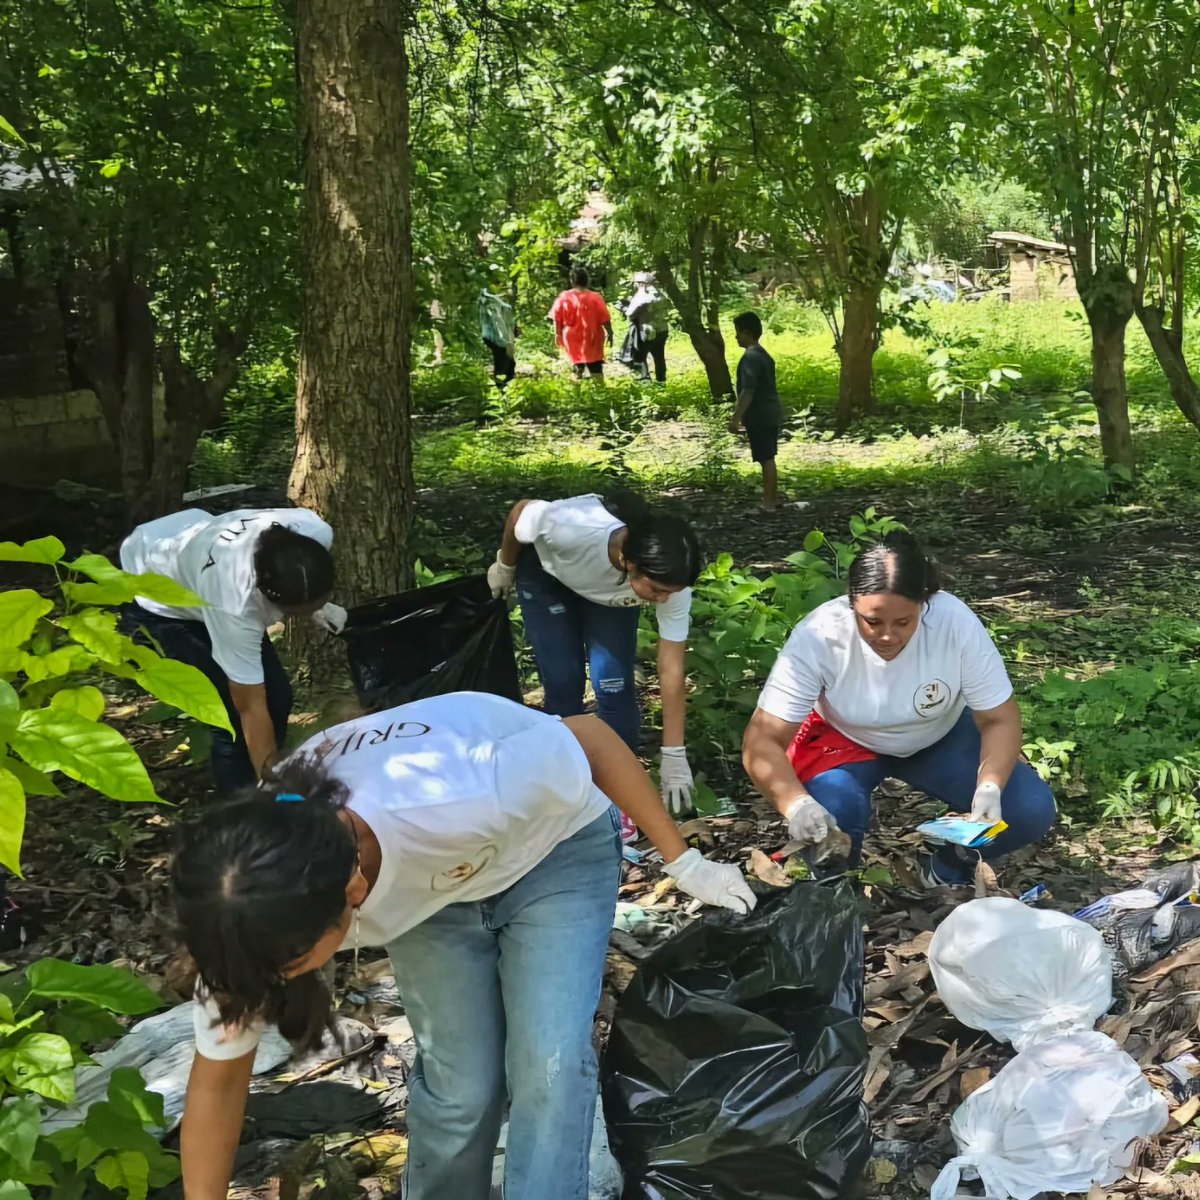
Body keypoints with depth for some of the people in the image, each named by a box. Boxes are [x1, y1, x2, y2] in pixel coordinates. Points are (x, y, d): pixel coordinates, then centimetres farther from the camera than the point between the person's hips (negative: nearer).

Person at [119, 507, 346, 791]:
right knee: (233, 714, -15)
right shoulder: (235, 603, -44)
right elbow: (251, 709, -34)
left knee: (277, 696, 1)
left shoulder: (316, 533, -31)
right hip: (157, 601, -6)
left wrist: (318, 608, -10)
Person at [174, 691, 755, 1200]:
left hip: (555, 851, -2)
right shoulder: (263, 903, -29)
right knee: (458, 1085, -6)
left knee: (549, 1069, -15)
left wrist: (683, 862, -17)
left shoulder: (453, 800, -45)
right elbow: (219, 1079, -14)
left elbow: (591, 737, -26)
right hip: (429, 882, 3)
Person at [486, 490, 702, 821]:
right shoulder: (573, 528, -45)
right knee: (563, 682, -9)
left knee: (613, 685, -12)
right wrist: (505, 567, -3)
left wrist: (673, 756, -26)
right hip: (548, 573, -1)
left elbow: (672, 669, -27)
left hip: (611, 593, 2)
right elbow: (521, 511, -22)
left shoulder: (670, 578, -35)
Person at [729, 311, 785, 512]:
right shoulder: (762, 354, 13)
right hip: (770, 414, 10)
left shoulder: (750, 357, -18)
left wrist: (736, 418, -23)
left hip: (759, 417, -10)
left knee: (766, 460, -5)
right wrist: (738, 410, 28)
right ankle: (773, 499, 22)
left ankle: (769, 503, -1)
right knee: (769, 459, 15)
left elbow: (748, 391, -24)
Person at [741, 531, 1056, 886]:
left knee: (1032, 810, -17)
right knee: (829, 820, -33)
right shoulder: (818, 637, -32)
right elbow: (762, 741, -32)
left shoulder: (957, 623, -30)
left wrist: (990, 788, -39)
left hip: (940, 737, 2)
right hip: (844, 738, -2)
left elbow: (999, 719, -19)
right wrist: (796, 803, -51)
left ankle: (947, 870, 12)